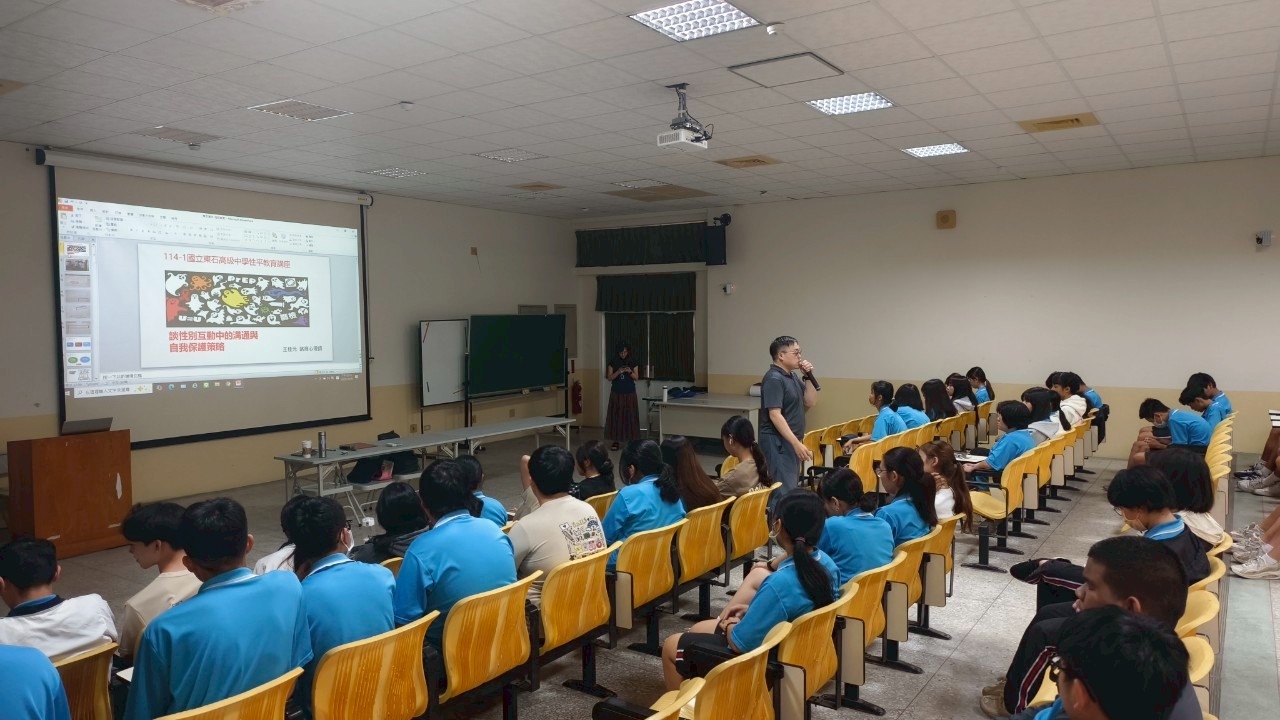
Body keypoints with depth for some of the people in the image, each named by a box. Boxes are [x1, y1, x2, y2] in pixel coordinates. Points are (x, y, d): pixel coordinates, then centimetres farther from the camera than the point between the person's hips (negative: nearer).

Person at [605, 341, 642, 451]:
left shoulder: (633, 361, 0)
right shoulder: (613, 362, -1)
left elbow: (636, 377, -1)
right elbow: (609, 378, -4)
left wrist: (630, 372, -20)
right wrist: (618, 372, -21)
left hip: (630, 393, 0)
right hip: (616, 393, 0)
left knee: (630, 416, -1)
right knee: (616, 416, -2)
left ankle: (631, 440, 5)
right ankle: (616, 441, 4)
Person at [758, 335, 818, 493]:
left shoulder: (792, 376, 13)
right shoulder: (774, 378, -16)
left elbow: (810, 402, 15)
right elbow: (775, 415, -23)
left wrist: (808, 377, 2)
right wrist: (797, 443, -25)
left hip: (791, 441, 10)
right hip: (778, 441, -10)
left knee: (791, 487, 13)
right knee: (784, 490, -12)